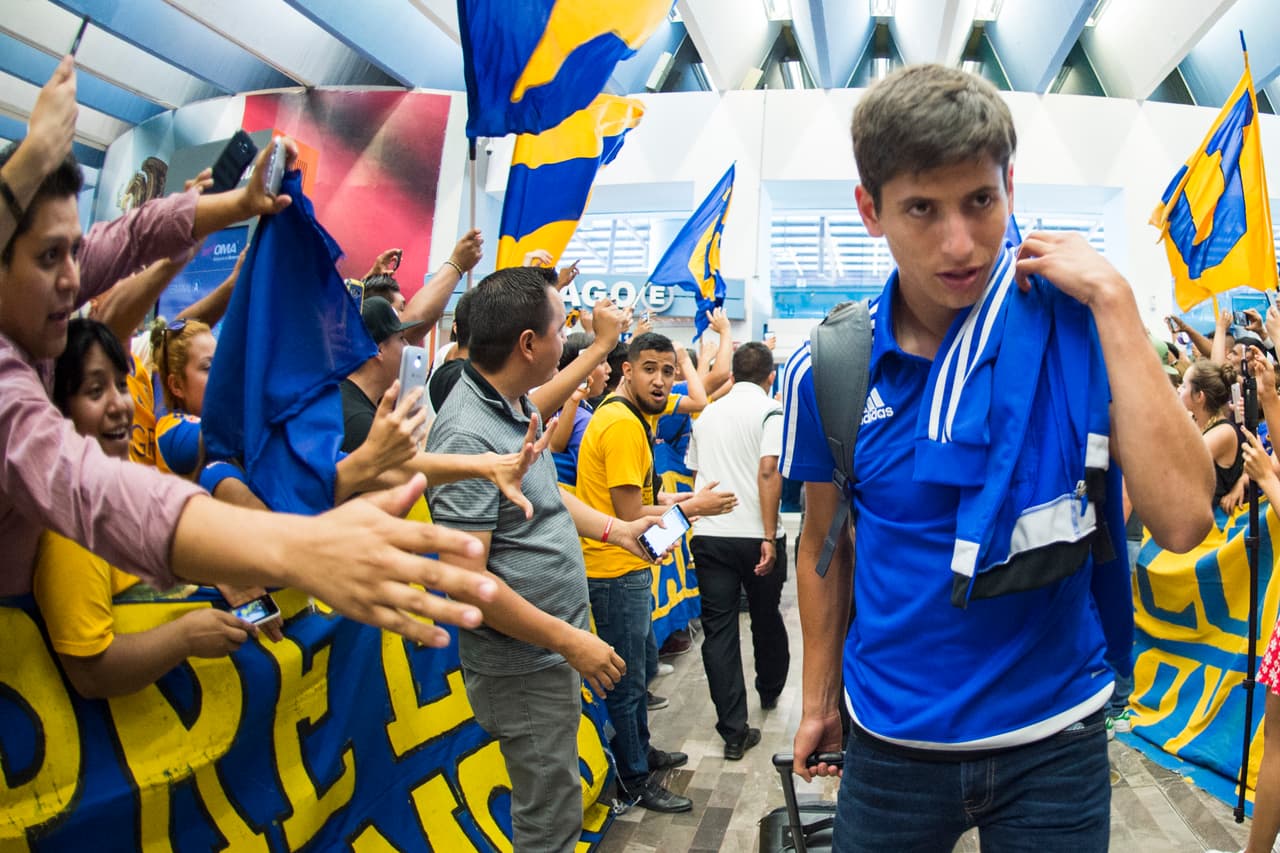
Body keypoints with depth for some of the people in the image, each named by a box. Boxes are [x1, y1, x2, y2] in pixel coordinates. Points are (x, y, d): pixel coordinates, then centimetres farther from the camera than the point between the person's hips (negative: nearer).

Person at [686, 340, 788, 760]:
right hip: (754, 535, -3)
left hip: (708, 535, 3)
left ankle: (734, 730, 3)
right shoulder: (770, 411, -4)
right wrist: (770, 536, -17)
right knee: (766, 617, 19)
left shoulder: (706, 415, 13)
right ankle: (770, 692, 42)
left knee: (718, 628, 3)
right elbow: (768, 472, -16)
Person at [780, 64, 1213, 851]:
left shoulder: (1076, 321, -12)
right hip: (893, 740, 1)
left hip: (1055, 736, 0)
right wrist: (819, 699, 10)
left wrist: (1114, 301, -23)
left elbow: (1182, 520, -23)